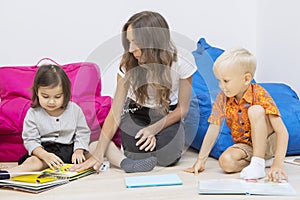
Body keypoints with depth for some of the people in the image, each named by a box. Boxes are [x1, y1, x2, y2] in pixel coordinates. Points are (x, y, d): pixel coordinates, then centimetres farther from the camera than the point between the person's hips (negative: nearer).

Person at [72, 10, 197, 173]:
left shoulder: (180, 63, -24)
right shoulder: (128, 64, -21)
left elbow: (183, 108, -12)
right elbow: (115, 111, -21)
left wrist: (154, 129, -26)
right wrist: (98, 154, -28)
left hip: (167, 114, 0)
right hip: (136, 112, 1)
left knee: (167, 158, -26)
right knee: (138, 156, -27)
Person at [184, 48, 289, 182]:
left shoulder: (260, 95, -21)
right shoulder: (223, 97, -8)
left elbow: (282, 131, -28)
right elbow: (213, 129, -3)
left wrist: (278, 164, -40)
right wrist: (201, 160, -6)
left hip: (268, 142, -4)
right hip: (245, 146, 4)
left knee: (255, 110, -30)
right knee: (225, 161, -29)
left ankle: (258, 163, -25)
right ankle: (265, 160, -6)